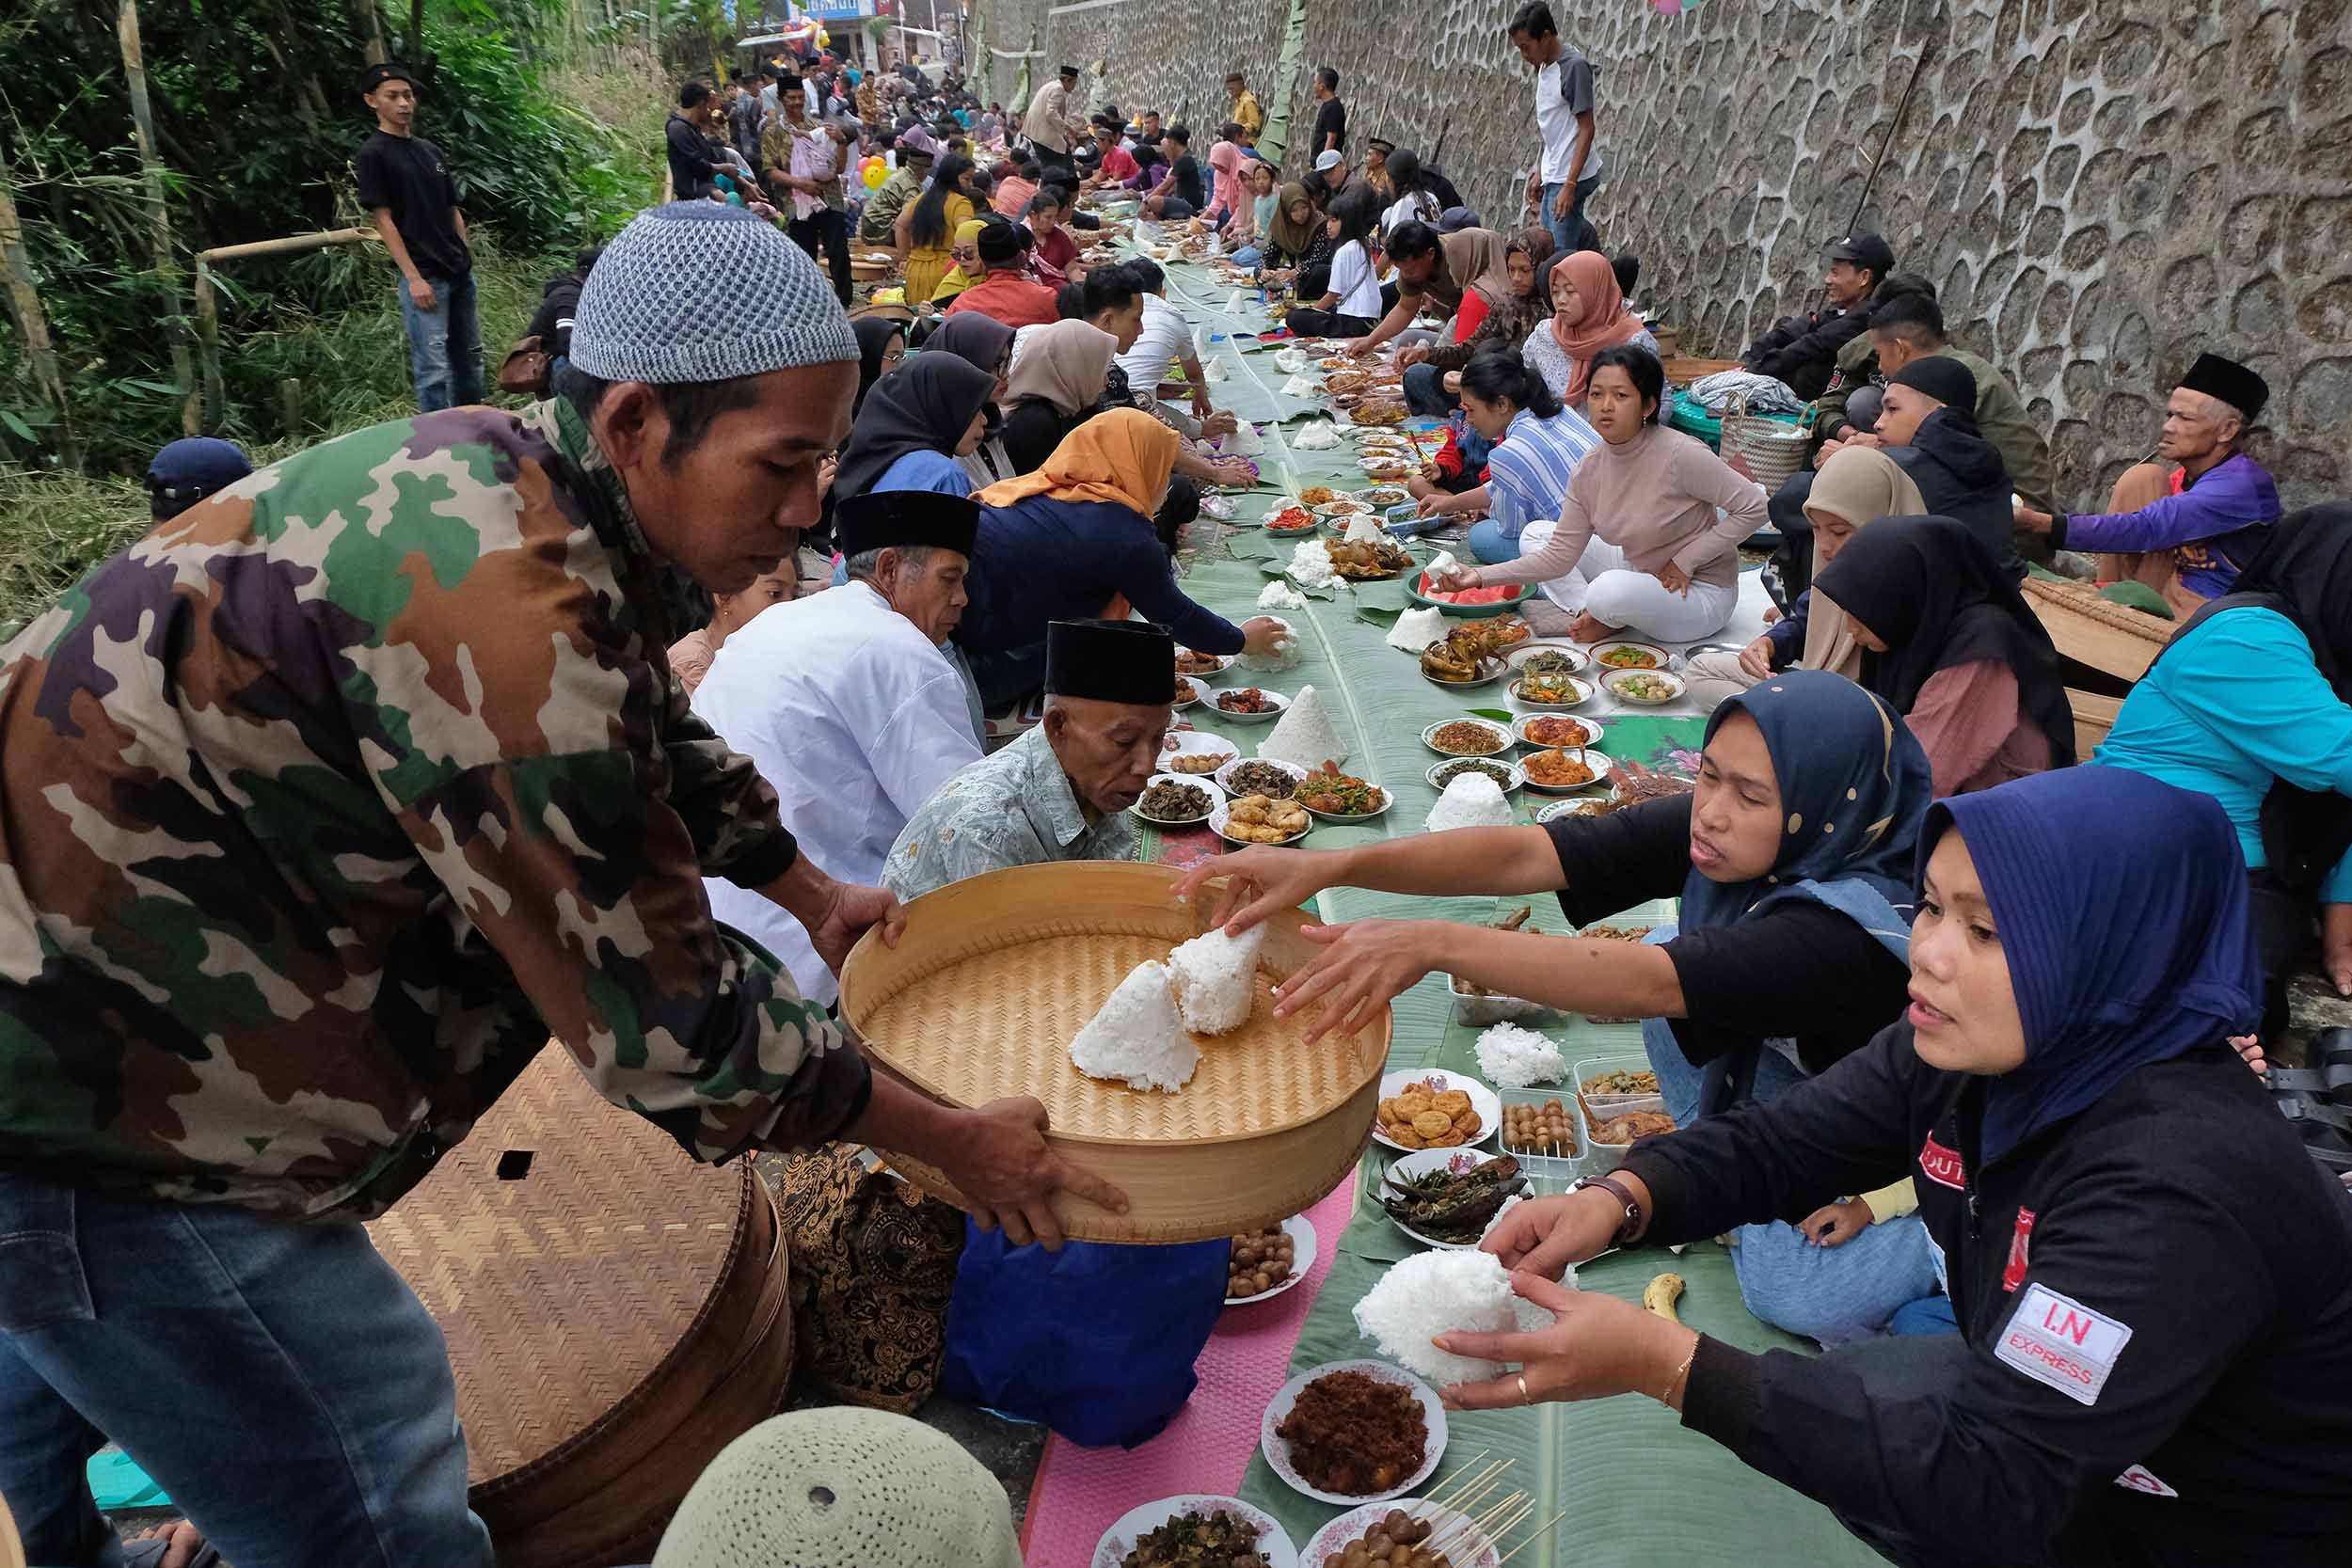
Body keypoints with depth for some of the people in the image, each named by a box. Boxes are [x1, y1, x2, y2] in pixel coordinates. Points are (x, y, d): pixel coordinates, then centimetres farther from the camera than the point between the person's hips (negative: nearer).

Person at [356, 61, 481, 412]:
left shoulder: (431, 150, 15)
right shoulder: (373, 154, -5)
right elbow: (384, 220, -10)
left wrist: (469, 259, 11)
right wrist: (413, 278, -17)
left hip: (460, 272, 7)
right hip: (423, 276, -7)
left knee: (469, 357, 13)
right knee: (433, 368, -9)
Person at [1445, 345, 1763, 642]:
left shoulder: (1680, 454, -24)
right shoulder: (1589, 470, -5)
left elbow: (1753, 507, -19)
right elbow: (1559, 557, -6)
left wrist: (1685, 560, -18)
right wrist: (1482, 576, -16)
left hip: (1699, 592, -6)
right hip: (1638, 573, 7)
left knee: (1609, 589, -36)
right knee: (1535, 534, 2)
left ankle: (1608, 621, -1)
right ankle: (1590, 614, -11)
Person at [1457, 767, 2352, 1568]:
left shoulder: (2178, 1191, -36)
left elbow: (1987, 1492, -38)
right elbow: (1771, 1146, -6)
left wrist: (1667, 1365, -43)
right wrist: (1616, 1201, -28)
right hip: (2050, 1420, 7)